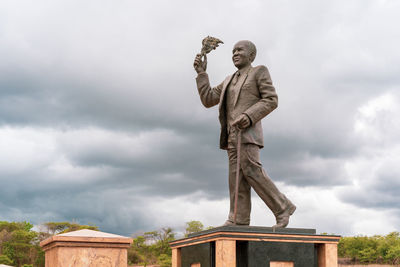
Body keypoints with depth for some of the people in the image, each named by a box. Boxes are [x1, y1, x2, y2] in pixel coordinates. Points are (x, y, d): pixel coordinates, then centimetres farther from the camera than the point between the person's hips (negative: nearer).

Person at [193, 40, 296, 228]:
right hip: (232, 134, 7)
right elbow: (208, 100, 18)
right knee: (237, 176, -3)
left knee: (251, 170, -19)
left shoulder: (259, 72, 7)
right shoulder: (229, 81, 27)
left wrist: (249, 116, -18)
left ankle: (282, 208, -11)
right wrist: (201, 73, 10)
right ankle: (238, 221, -11)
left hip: (248, 130, -7)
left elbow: (271, 100, -4)